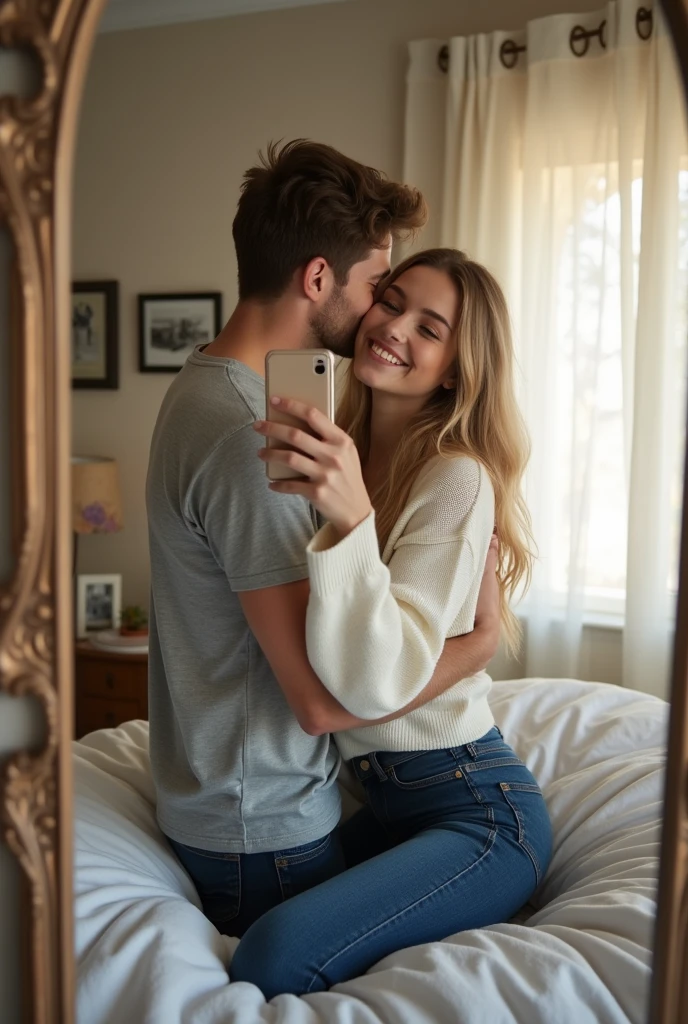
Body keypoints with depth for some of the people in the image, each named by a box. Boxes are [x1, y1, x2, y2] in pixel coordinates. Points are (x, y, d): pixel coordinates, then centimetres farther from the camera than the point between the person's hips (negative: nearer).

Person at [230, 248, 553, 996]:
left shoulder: (458, 479, -17)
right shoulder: (342, 459, 5)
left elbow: (380, 683, -28)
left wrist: (351, 519, -39)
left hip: (474, 810, -7)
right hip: (376, 797, 8)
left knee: (274, 957, -26)